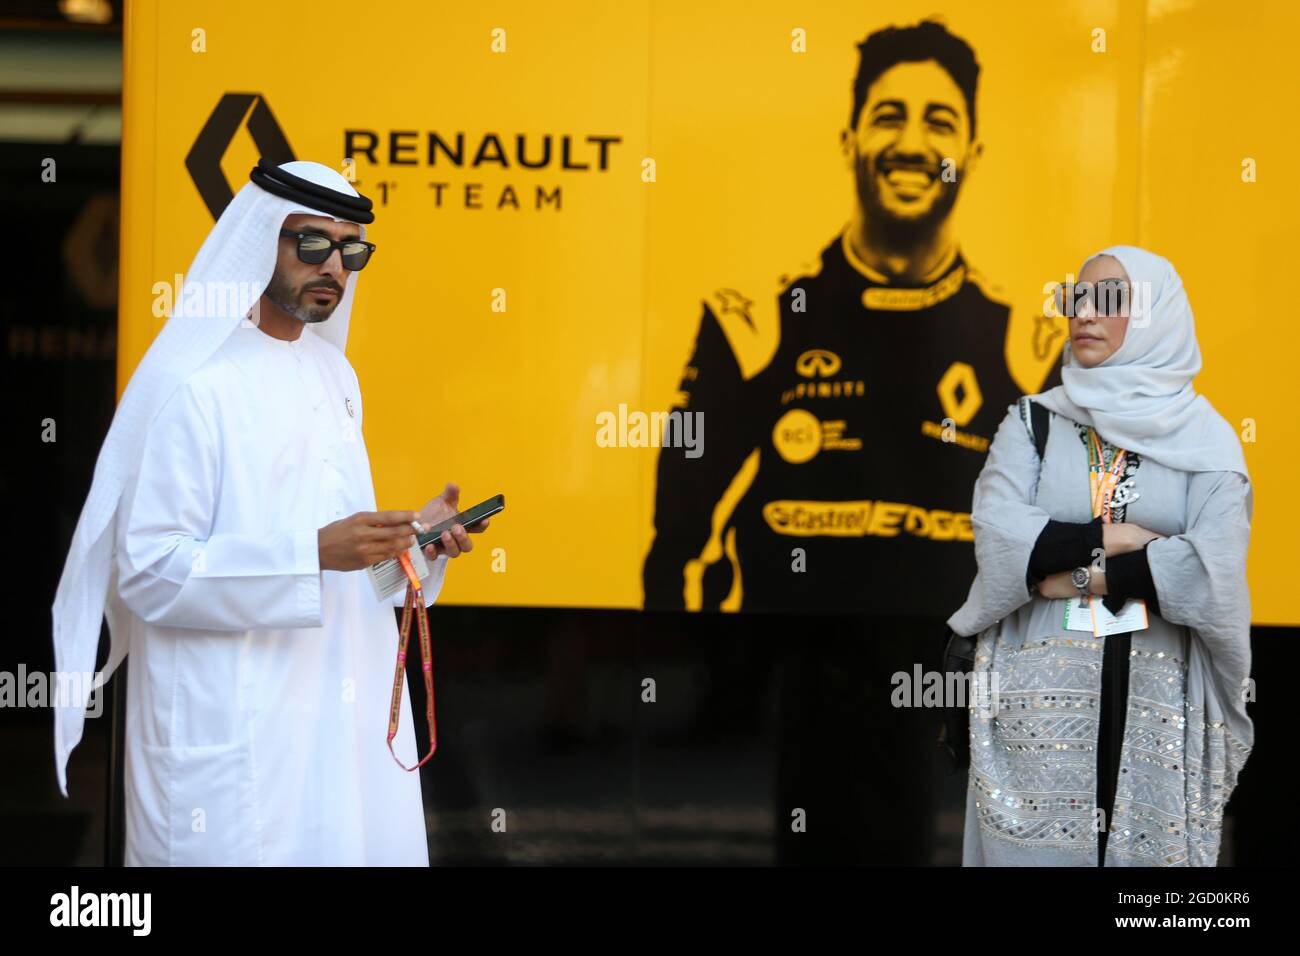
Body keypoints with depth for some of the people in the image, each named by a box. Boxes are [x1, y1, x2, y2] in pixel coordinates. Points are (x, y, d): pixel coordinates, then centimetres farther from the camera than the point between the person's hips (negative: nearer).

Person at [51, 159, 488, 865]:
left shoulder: (335, 376, 14)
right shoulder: (194, 388, -12)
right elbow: (149, 571, -18)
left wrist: (414, 537, 1)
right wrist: (312, 554, -24)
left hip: (341, 720, 8)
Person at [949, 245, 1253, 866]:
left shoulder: (1204, 439, 4)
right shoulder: (1032, 423, 7)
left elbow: (1216, 569, -12)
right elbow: (998, 535, -9)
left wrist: (1078, 573, -10)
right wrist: (1121, 538, -11)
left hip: (1155, 698, 0)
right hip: (1040, 689, 1)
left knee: (1150, 844, 2)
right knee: (1035, 846, 0)